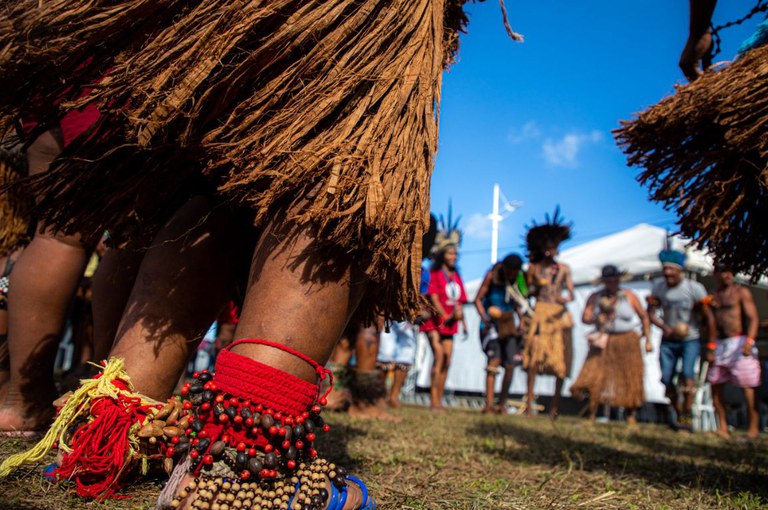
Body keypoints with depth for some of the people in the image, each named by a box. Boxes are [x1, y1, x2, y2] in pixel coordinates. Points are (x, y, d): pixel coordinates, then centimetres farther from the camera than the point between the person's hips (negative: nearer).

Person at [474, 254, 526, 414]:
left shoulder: (518, 279, 1)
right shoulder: (492, 275, -9)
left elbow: (519, 302, 13)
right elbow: (478, 299, -8)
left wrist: (521, 320, -1)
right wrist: (485, 319, -22)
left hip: (510, 323, 4)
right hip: (492, 324, -4)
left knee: (510, 364, -2)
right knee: (494, 358, -18)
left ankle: (502, 403, 12)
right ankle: (489, 403, -19)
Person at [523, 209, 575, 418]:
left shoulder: (563, 269, 9)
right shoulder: (534, 268, 7)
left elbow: (571, 293, 4)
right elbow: (529, 290, 14)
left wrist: (566, 299, -17)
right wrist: (534, 289, -8)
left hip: (560, 315, 1)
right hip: (540, 314, -1)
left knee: (560, 359, 1)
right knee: (535, 356, -12)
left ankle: (556, 404, 11)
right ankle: (529, 402, -9)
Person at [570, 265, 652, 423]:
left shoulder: (629, 296, 1)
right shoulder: (595, 297, 4)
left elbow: (644, 316, 6)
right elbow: (585, 318, 0)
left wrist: (648, 340, 2)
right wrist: (597, 319, -21)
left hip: (626, 342, 0)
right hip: (604, 344, 1)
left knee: (630, 380, 3)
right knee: (594, 377, -9)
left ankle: (632, 416, 18)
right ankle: (591, 415, -2)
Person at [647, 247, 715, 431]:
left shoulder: (694, 288, -14)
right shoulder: (658, 286, -4)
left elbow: (708, 316, -10)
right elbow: (651, 313, -3)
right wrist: (666, 329, -21)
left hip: (690, 340, -3)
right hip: (668, 341, 3)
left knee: (687, 373, -20)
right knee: (666, 378, -1)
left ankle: (687, 415, -6)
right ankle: (677, 411, 21)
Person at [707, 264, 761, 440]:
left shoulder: (741, 292, 0)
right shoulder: (713, 296, 15)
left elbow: (753, 318, -8)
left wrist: (749, 341, -21)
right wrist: (710, 348, 9)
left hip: (739, 342, -6)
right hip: (719, 344, 6)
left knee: (747, 386, -6)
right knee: (715, 385, 6)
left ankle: (754, 427, 2)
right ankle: (723, 426, 16)